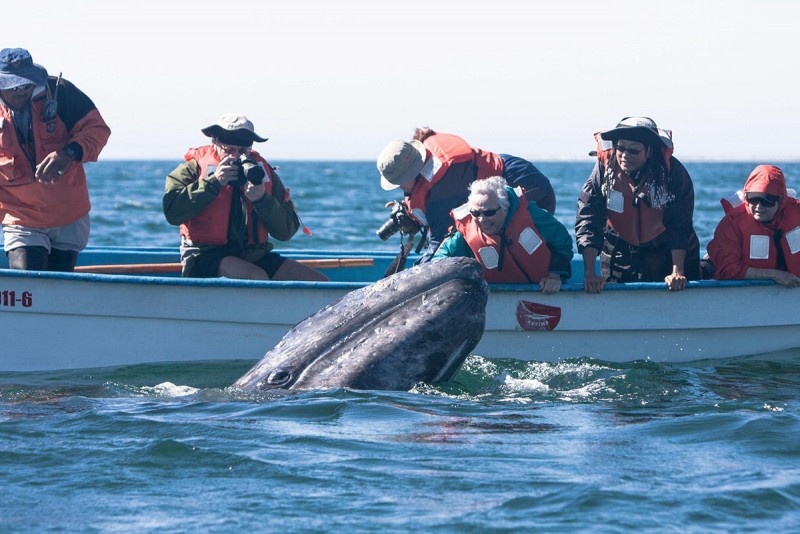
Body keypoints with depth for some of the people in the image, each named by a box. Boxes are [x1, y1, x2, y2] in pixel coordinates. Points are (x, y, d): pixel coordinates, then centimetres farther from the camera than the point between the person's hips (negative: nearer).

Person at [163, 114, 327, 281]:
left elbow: (287, 231, 6)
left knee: (320, 283, -13)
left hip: (254, 256, 5)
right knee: (257, 277, -36)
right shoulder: (194, 168, 2)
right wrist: (213, 183, -16)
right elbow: (172, 213, -16)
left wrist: (262, 200, -12)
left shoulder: (261, 171, 11)